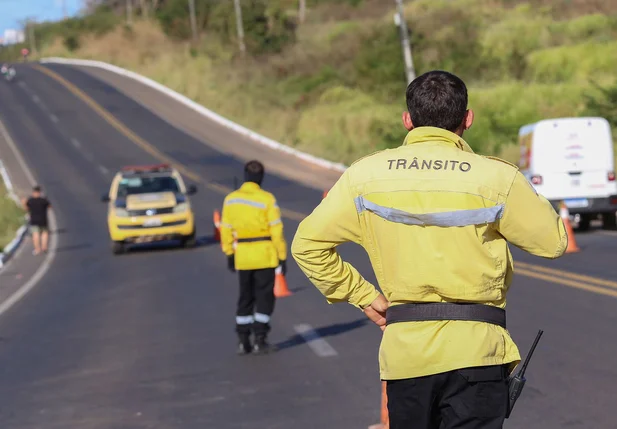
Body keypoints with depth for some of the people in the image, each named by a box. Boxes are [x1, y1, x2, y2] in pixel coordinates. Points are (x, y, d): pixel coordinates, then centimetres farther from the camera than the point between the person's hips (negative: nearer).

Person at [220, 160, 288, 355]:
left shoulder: (231, 199, 2)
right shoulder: (267, 199, -10)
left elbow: (226, 229, 5)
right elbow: (276, 230, -11)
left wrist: (229, 254, 14)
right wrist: (283, 257, -5)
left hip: (242, 256, 4)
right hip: (265, 256, -4)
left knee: (245, 298, 14)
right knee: (264, 298, 4)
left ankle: (243, 341, 12)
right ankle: (260, 340, 0)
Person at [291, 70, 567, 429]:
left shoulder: (366, 175, 3)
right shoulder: (495, 177, -6)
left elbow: (309, 243, 4)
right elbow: (553, 241, 3)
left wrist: (362, 295, 9)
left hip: (404, 349, 3)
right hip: (475, 349, -3)